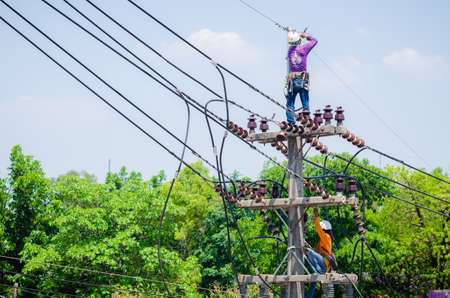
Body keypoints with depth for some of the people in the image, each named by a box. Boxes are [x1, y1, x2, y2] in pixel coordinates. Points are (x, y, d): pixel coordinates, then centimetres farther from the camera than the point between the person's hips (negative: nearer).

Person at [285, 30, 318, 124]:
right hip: (303, 80, 0)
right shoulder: (303, 48, -1)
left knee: (290, 105, 6)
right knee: (305, 105, 6)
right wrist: (306, 36, 32)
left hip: (292, 81, 0)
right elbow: (314, 41, 14)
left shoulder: (289, 52, 1)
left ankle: (291, 124, -2)